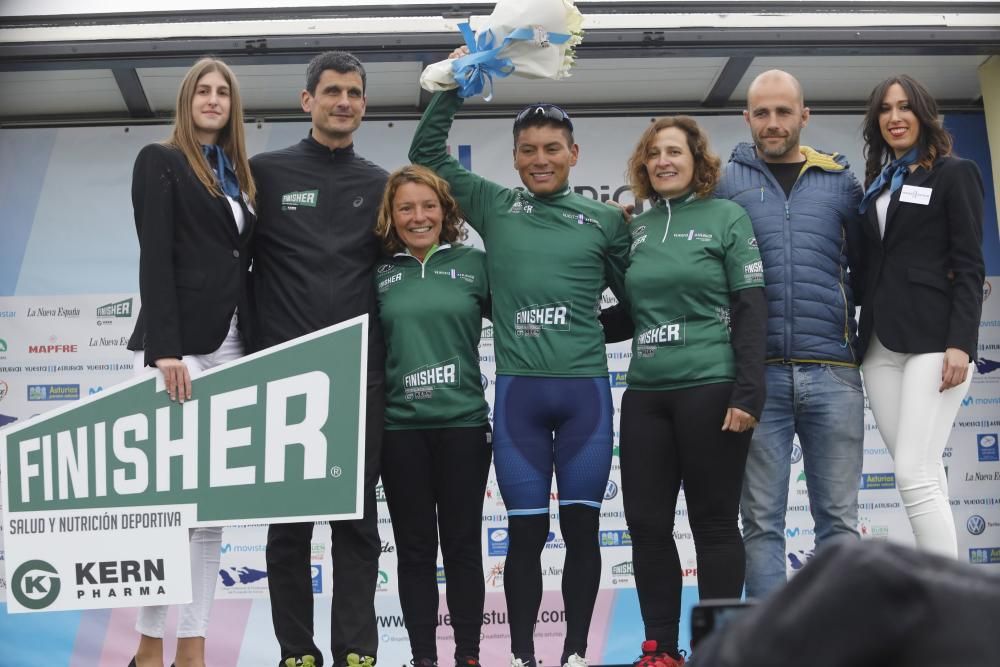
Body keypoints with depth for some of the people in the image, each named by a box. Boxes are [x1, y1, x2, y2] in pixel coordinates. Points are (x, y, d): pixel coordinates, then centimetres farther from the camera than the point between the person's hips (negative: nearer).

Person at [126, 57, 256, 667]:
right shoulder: (161, 161, 2)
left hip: (233, 346, 6)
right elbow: (155, 259, -9)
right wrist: (165, 349, -19)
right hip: (179, 344, -6)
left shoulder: (241, 177, 20)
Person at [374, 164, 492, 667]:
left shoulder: (474, 264, 4)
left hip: (464, 423, -1)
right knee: (414, 548, 7)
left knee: (463, 545, 7)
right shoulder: (378, 273, 5)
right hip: (399, 427, 1)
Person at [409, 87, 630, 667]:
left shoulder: (605, 220, 8)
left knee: (582, 526, 3)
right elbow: (426, 154, 13)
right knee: (527, 532, 3)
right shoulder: (494, 205, 10)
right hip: (518, 391, 0)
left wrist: (591, 333, 2)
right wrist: (453, 88, 8)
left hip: (585, 388, 0)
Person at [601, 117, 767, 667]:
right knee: (646, 524, 5)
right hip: (645, 395, 5)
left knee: (713, 523, 2)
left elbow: (751, 310, -6)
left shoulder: (727, 218, -1)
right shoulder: (636, 229, 12)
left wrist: (747, 392, -14)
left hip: (711, 390, -5)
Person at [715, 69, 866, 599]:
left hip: (832, 372, 1)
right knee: (762, 521, 2)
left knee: (839, 517, 5)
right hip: (759, 374, -1)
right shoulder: (726, 183, 6)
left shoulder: (840, 182, 11)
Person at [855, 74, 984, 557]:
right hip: (882, 344, 6)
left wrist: (961, 342, -16)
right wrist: (861, 336, 11)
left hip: (933, 338, -6)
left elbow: (969, 266, -5)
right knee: (922, 475, 5)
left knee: (915, 475, -15)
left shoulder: (954, 174, 3)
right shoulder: (877, 186, 19)